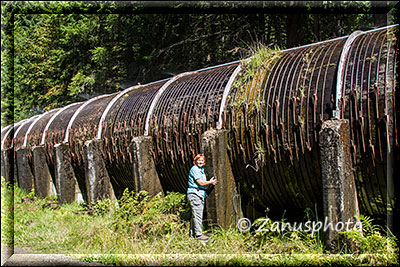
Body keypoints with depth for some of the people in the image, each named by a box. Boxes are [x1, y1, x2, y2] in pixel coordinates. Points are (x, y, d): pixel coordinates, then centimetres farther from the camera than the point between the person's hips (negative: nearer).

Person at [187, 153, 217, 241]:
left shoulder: (201, 170, 20)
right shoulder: (194, 169, -11)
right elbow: (201, 183, -15)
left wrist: (211, 182, 7)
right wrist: (210, 182, -3)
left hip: (200, 194, 10)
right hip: (194, 194, -10)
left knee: (196, 215, 12)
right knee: (197, 215, -10)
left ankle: (193, 233, 17)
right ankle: (198, 234, -9)